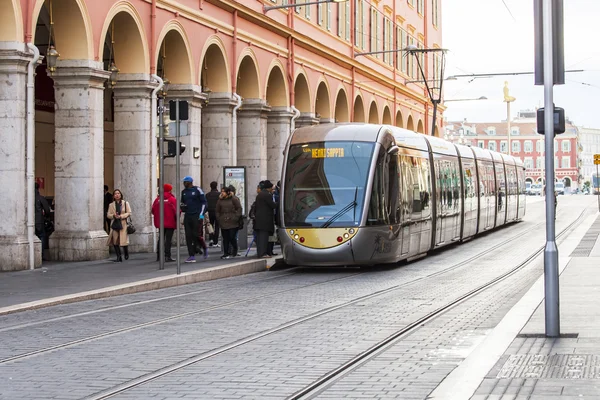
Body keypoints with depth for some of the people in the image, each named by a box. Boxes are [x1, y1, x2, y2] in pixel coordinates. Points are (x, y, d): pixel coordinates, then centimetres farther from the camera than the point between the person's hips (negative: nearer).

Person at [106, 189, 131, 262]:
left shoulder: (125, 203, 5)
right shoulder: (111, 205, 12)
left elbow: (129, 213, 0)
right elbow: (108, 215, 10)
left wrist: (121, 216, -12)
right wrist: (113, 215, -11)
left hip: (123, 224, -3)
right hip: (114, 224, 3)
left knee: (123, 241, -9)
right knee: (115, 241, -3)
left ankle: (126, 253, 21)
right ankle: (119, 257, 5)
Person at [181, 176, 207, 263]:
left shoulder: (197, 190, -3)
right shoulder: (184, 192, 12)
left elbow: (204, 202, -4)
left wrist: (201, 214, -11)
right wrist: (182, 207, 0)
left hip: (196, 216, -6)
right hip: (187, 216, 6)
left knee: (196, 235, -9)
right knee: (188, 236, 0)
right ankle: (192, 256, 2)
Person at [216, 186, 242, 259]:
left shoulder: (234, 199, -1)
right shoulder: (220, 200, 10)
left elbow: (239, 208, 0)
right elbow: (217, 211, 17)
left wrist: (236, 217, -7)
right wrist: (218, 218, 6)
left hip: (232, 223, -3)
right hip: (223, 223, 3)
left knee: (232, 237, -5)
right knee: (225, 238, 2)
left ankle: (235, 250, 20)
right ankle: (226, 253, 7)